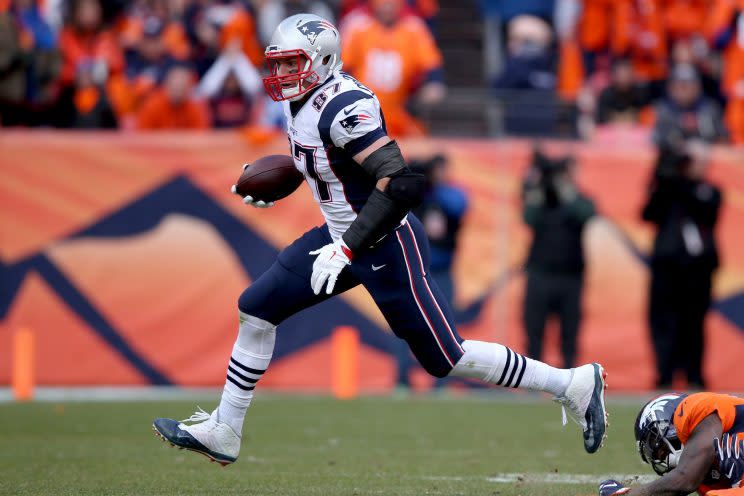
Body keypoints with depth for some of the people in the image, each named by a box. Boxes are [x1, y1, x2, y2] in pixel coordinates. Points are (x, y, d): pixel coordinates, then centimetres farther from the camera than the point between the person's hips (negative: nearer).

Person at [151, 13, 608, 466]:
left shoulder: (345, 106, -25)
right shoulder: (301, 102, 4)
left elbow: (402, 185, -31)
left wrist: (346, 250, -31)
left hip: (386, 246, -10)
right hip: (342, 236, 10)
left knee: (444, 357, -4)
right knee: (257, 310, 8)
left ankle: (574, 384, 7)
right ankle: (223, 432, 19)